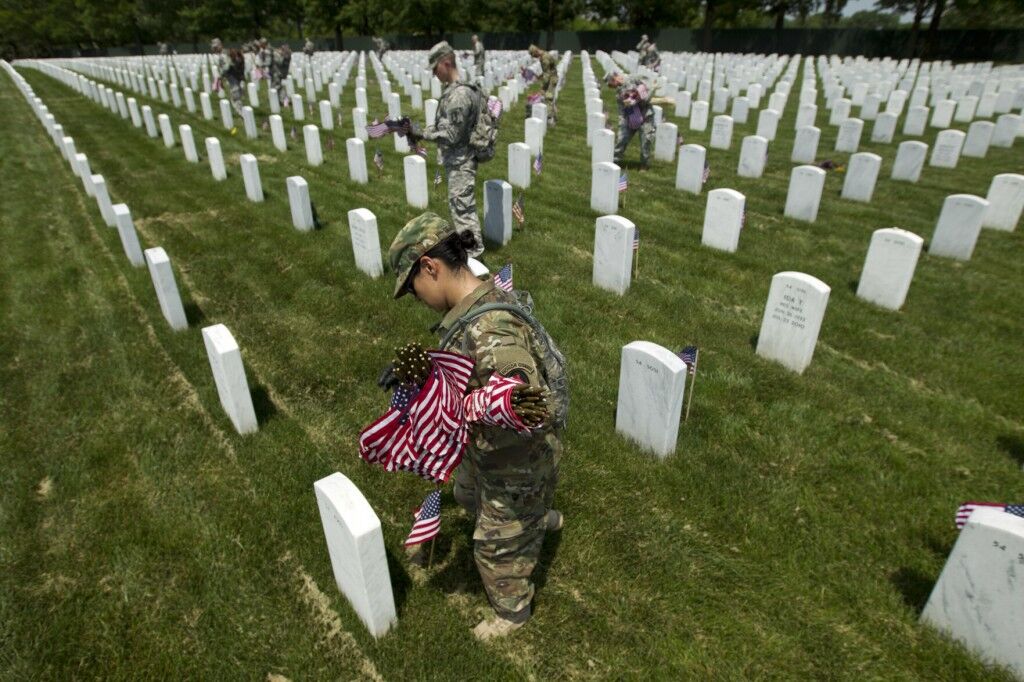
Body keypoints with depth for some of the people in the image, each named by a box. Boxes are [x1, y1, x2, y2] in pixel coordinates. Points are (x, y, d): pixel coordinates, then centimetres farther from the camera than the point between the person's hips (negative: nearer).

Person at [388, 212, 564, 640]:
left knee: (497, 547, 16)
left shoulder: (490, 333, -38)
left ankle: (512, 611, 46)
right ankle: (542, 518, 59)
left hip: (517, 463, -9)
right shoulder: (483, 301, -7)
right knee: (469, 495, 35)